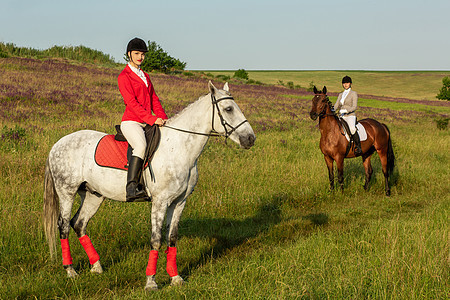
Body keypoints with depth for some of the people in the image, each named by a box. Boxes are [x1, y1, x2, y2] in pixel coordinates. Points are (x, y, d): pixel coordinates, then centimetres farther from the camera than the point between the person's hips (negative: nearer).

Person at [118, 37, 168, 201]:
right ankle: (131, 188, -42)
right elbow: (131, 102, -12)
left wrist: (163, 118, 2)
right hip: (131, 122, -8)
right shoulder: (124, 76, -2)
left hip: (147, 124, 8)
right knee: (141, 146, -35)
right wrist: (152, 119, -21)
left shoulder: (145, 76, 23)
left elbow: (154, 99, 19)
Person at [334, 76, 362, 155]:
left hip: (350, 116, -7)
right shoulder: (341, 95, 19)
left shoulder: (353, 93, 1)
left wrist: (346, 110, -25)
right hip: (341, 117, 7)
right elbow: (336, 106, 14)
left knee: (352, 128, -36)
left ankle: (358, 147, -31)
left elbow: (354, 107, -8)